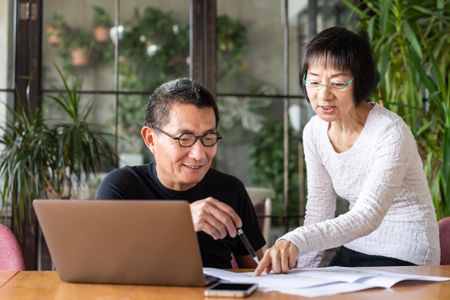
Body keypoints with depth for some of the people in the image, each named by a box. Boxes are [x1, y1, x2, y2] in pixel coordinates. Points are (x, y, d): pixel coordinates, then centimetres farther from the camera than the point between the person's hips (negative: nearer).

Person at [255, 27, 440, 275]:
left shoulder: (390, 132, -21)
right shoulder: (314, 131, -1)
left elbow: (368, 216, -32)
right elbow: (319, 209, 4)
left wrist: (297, 241, -45)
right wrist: (301, 271, -6)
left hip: (403, 258, -6)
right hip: (353, 251, 6)